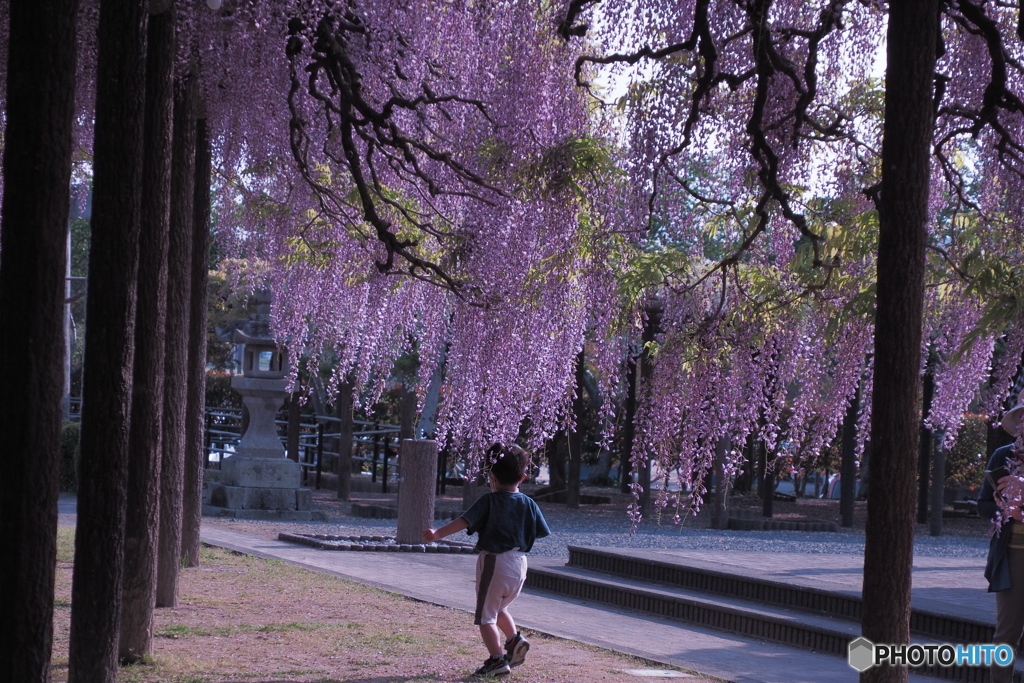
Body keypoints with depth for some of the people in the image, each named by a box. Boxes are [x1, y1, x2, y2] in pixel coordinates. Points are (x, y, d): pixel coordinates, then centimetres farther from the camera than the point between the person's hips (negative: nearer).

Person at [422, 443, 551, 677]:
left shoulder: (488, 502, -12)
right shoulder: (529, 504, 2)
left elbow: (464, 522, -21)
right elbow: (542, 532, 9)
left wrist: (438, 534, -25)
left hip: (494, 562, -6)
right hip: (520, 563, 6)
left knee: (486, 615, 4)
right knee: (499, 607, 28)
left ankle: (498, 659, -4)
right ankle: (514, 639, 10)